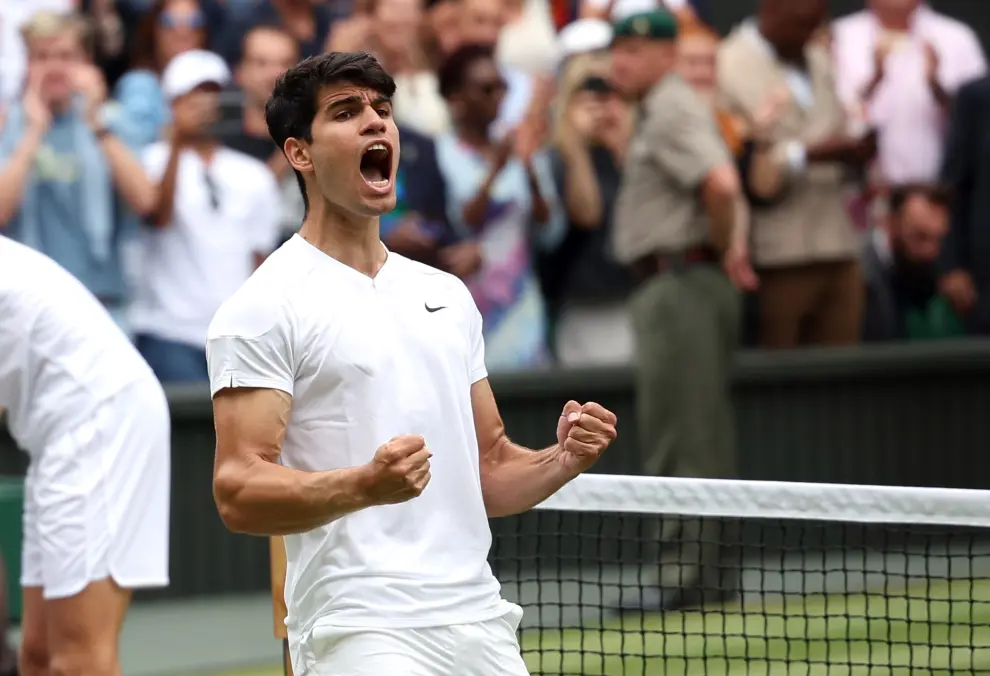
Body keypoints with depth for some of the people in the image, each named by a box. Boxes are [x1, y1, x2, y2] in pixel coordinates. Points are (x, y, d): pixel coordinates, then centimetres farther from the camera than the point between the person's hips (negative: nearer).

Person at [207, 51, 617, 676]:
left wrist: (563, 460, 2)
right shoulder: (264, 307, -5)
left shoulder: (448, 296, 18)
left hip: (479, 624, 6)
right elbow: (238, 493, -13)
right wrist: (366, 486, -27)